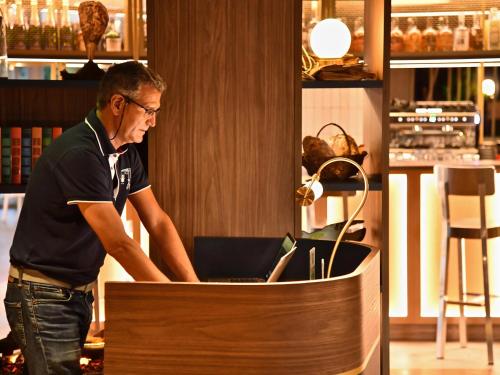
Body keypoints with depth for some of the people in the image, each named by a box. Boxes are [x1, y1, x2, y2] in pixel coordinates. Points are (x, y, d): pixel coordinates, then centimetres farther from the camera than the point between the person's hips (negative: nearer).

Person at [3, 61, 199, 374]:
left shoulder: (126, 154, 7)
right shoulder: (79, 154, -23)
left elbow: (158, 222, 8)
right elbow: (117, 243, -26)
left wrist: (194, 286, -2)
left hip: (81, 291, 9)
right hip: (43, 296, -9)